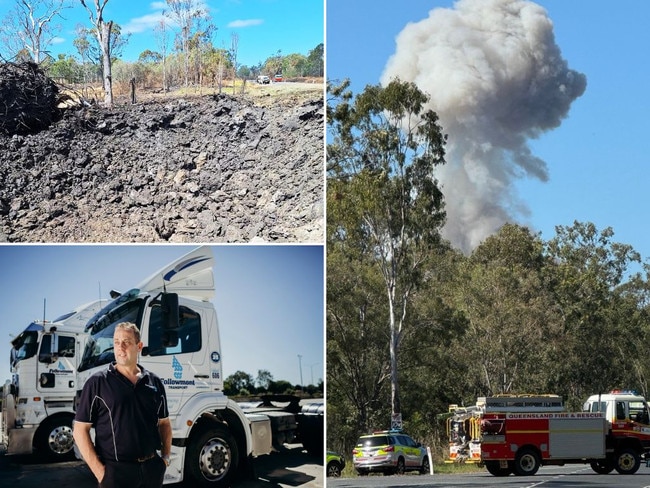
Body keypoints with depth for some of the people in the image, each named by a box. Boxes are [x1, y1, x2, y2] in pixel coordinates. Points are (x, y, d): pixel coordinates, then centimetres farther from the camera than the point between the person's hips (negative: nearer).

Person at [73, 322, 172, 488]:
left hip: (152, 468, 4)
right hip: (116, 472, -4)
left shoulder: (154, 382, 9)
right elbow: (80, 430, -6)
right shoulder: (97, 383, -4)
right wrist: (99, 471, -11)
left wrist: (166, 456, 7)